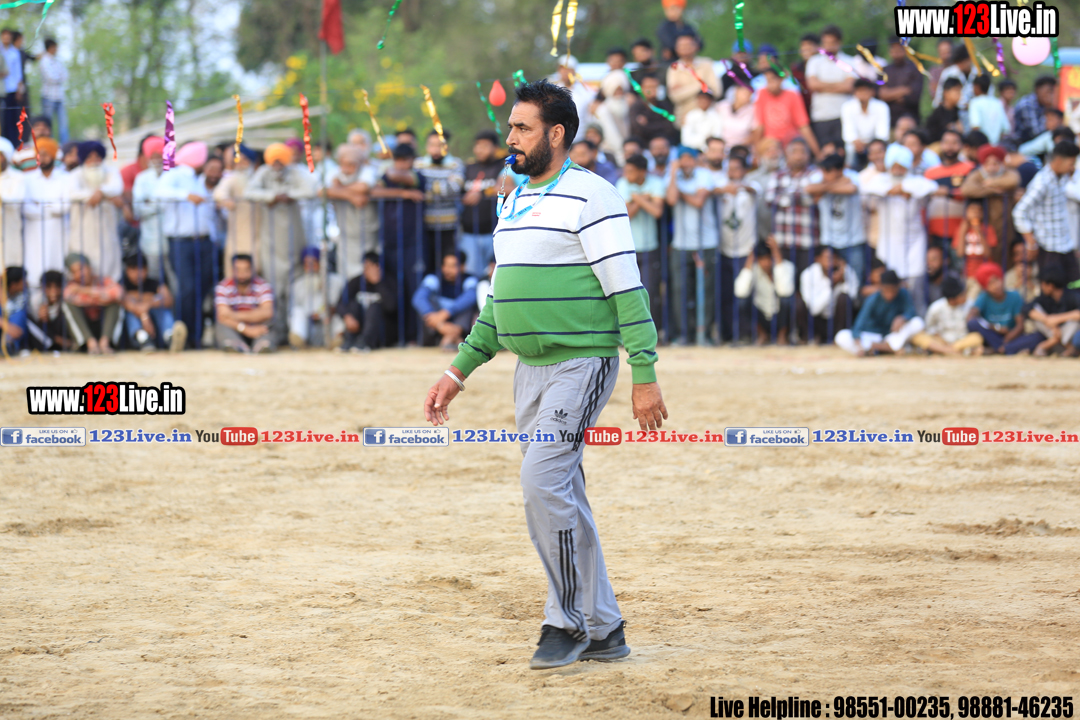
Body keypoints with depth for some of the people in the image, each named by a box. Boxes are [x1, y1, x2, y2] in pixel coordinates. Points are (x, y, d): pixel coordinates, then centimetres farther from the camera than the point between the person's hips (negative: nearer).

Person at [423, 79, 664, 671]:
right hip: (530, 369, 8)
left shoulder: (591, 196, -10)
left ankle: (567, 621, -7)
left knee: (543, 480, -18)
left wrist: (644, 376, -17)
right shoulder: (514, 202, 15)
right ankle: (603, 630, 16)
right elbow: (501, 299, 23)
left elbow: (628, 289, -13)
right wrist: (459, 371, 19)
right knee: (561, 498, 9)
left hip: (581, 362, -8)